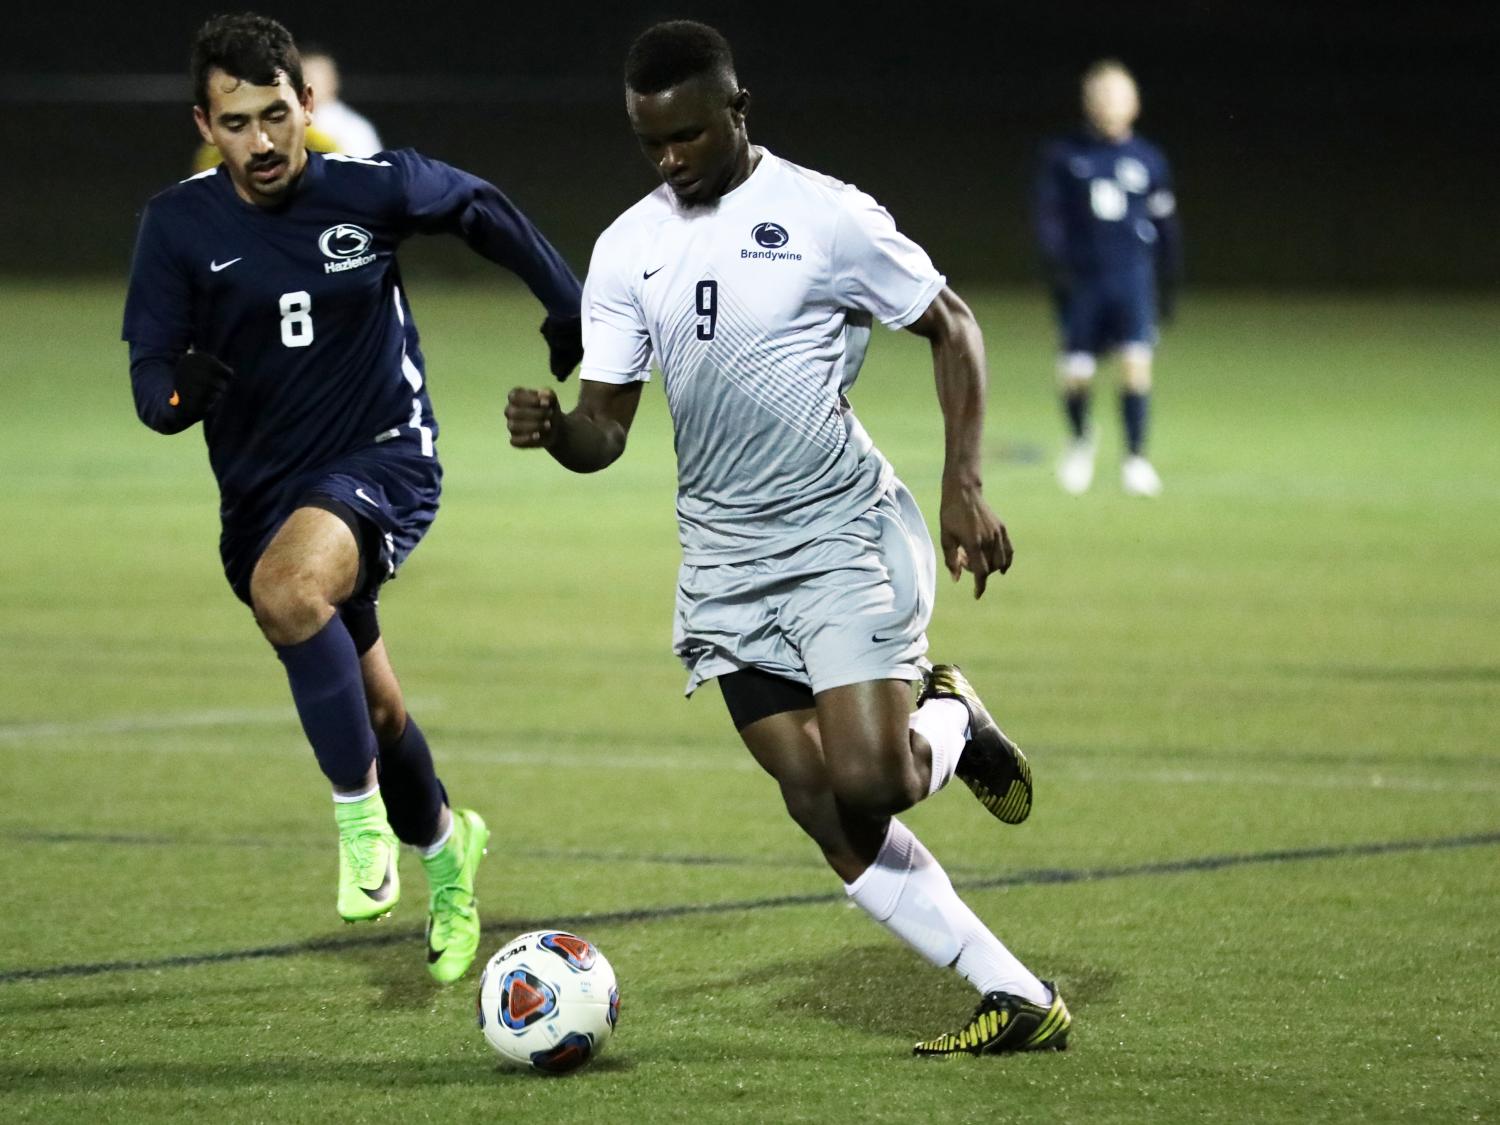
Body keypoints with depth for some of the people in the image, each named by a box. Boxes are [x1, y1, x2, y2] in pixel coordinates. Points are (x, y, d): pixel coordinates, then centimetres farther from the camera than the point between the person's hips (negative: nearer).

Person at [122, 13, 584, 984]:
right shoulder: (179, 225, -8)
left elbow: (481, 209, 10)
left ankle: (361, 815, -20)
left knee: (285, 586, -35)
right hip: (260, 489, 4)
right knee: (373, 708, 17)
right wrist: (177, 392, -34)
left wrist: (570, 306, 13)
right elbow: (149, 380, -11)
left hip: (384, 463, -4)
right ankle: (440, 842, 48)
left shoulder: (376, 189, -11)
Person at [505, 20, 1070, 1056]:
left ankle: (952, 726, 16)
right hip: (725, 562, 5)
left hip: (847, 537, -5)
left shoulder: (823, 216, -8)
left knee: (869, 782, -20)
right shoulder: (628, 250, 6)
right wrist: (553, 429, -17)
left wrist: (964, 485, -9)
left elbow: (951, 327, 0)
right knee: (820, 805, -4)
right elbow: (607, 427, 7)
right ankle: (1018, 1000, 3)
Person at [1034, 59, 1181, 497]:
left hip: (1134, 278, 0)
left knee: (1136, 363, -15)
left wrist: (1168, 286, 15)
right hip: (1082, 280, 0)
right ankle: (1080, 437, 30)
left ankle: (1135, 457, -5)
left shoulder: (1148, 160, 7)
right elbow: (1048, 215, 0)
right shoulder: (1062, 156, 3)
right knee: (1075, 373, 0)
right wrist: (1057, 265, -14)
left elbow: (1166, 228, 14)